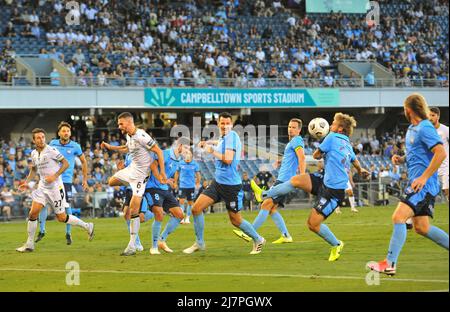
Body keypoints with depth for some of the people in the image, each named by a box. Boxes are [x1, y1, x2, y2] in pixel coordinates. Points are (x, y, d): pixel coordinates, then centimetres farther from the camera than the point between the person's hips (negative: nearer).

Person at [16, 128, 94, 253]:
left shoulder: (51, 151, -14)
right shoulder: (34, 154, 7)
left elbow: (66, 163, -12)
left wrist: (55, 176, -21)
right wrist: (26, 182, 10)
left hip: (55, 187, -6)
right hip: (42, 187, 6)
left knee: (61, 217, -1)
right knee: (33, 213, -6)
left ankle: (87, 226, 20)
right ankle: (29, 244, 2)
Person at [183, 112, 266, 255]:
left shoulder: (232, 136, -15)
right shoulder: (223, 137, 9)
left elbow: (228, 159, -25)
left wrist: (213, 151, -13)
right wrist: (207, 143, 21)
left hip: (231, 184, -8)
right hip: (218, 182, 8)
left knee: (235, 220, 4)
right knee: (196, 208, -1)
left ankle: (258, 240, 26)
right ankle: (199, 243, 12)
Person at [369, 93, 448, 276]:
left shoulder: (425, 128, -14)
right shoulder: (412, 129, 16)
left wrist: (424, 177, -25)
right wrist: (401, 159, 10)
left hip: (423, 185, -10)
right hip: (417, 183, 10)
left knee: (398, 217, -18)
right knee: (421, 228, 11)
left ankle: (389, 264, -21)